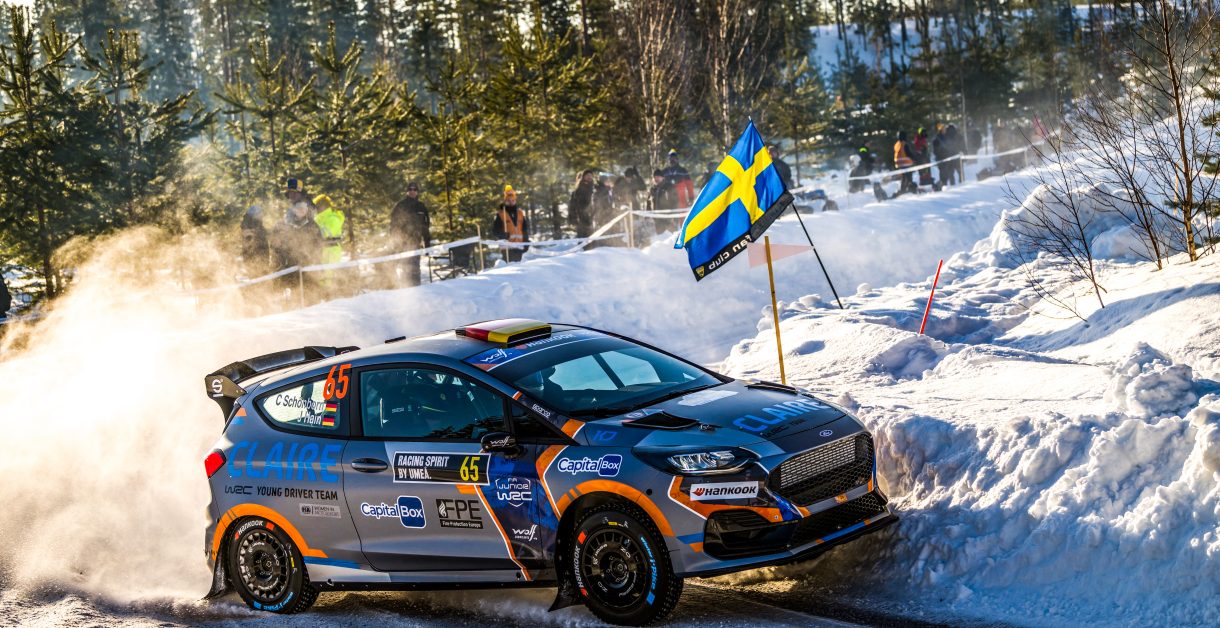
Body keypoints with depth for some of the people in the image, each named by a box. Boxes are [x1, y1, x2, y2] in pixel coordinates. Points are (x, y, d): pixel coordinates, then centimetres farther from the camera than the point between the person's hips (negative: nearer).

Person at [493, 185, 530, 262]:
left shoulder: (520, 213, 16)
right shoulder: (500, 214, 1)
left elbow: (525, 229, 19)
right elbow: (495, 230, -1)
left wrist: (526, 241, 10)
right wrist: (503, 235, -20)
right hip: (507, 248, -5)